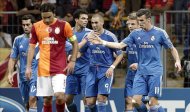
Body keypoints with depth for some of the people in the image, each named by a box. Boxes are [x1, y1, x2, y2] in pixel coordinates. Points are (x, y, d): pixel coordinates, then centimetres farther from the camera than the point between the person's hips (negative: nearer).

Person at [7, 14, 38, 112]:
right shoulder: (18, 40, 8)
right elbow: (13, 59, 13)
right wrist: (10, 73, 3)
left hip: (35, 74, -5)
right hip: (23, 75, 5)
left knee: (32, 99, -20)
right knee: (27, 104, 10)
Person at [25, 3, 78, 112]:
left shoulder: (63, 25, -5)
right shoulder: (36, 27, 3)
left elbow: (75, 43, 4)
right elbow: (32, 47, 10)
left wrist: (72, 61, -5)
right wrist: (29, 67, 4)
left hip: (60, 68, -3)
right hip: (43, 69, 3)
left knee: (59, 96, -17)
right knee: (47, 99, 4)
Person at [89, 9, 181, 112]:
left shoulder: (160, 33, -1)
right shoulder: (135, 33, 8)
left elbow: (172, 48, 7)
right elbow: (120, 45, 5)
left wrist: (177, 61, -9)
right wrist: (102, 42, -3)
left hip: (155, 72, -4)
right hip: (140, 72, 4)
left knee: (153, 103, -10)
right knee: (136, 101, -6)